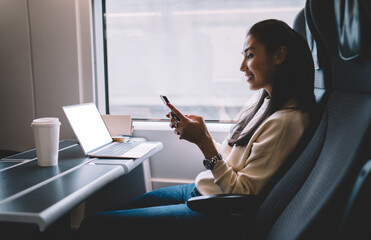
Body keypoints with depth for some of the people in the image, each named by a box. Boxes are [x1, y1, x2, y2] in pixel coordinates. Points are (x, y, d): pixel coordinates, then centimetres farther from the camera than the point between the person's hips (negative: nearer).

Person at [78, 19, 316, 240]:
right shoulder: (265, 102, 8)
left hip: (220, 214, -9)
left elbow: (242, 195, -20)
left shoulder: (286, 121, -22)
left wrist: (204, 142, -24)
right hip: (199, 190, 9)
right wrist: (197, 133, -2)